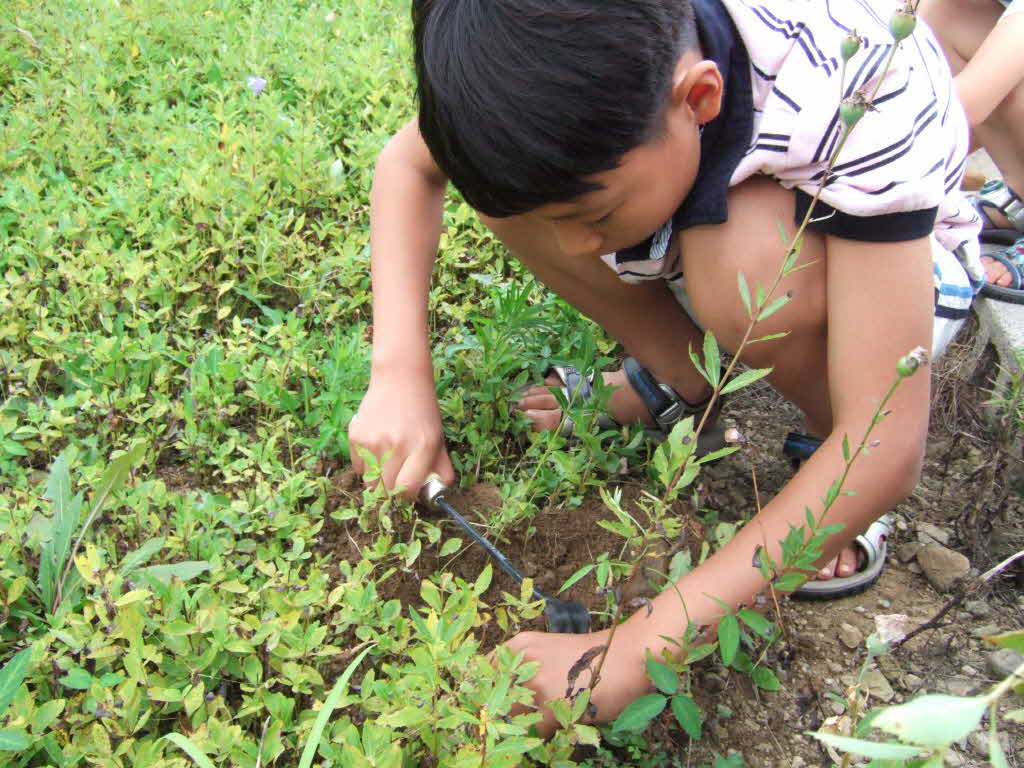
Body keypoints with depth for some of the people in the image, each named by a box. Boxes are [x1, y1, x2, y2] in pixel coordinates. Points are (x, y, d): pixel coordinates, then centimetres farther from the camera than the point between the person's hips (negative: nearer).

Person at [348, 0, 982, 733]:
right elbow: (408, 161, -11)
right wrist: (399, 373, -26)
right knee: (514, 167, -20)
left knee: (747, 258, -38)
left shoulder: (867, 93, -39)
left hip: (900, 272, -4)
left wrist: (630, 654, -42)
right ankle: (678, 374, -1)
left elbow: (887, 449, -40)